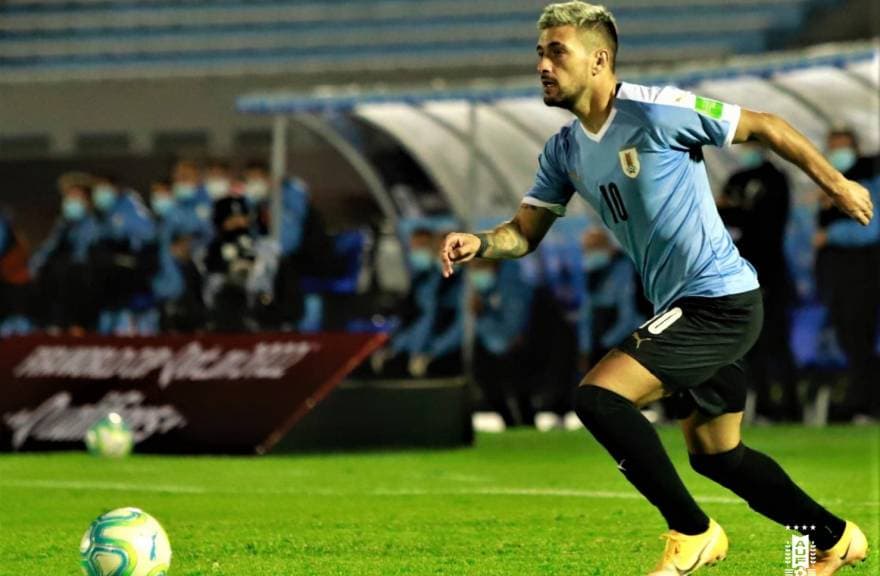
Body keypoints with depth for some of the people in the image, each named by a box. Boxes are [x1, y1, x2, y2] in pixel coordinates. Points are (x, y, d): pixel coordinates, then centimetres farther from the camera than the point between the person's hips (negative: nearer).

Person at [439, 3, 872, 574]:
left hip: (719, 300, -9)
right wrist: (480, 243, -12)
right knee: (716, 454, 18)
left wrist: (836, 184, -4)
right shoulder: (565, 151, 7)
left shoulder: (656, 111, -17)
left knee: (599, 396, -20)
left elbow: (765, 126, -9)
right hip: (685, 308, 9)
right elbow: (524, 232, 10)